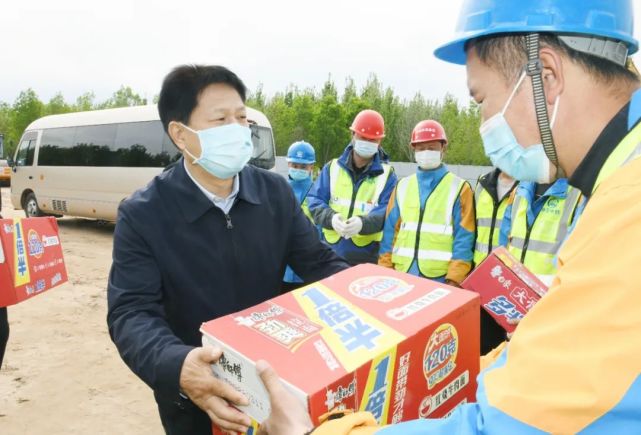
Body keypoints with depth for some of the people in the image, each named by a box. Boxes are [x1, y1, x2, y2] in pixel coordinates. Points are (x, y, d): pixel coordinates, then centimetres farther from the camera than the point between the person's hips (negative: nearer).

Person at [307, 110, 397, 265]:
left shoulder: (387, 175, 3)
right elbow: (315, 201, 3)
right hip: (332, 252, 2)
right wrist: (331, 218, -19)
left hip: (367, 256, -2)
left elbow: (387, 212, -9)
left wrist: (363, 223, -30)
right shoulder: (332, 168, 9)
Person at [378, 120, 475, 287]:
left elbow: (464, 240, -5)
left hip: (441, 280, -3)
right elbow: (390, 233, 10)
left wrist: (454, 280, -12)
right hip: (402, 276, 4)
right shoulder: (402, 187, 11)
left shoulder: (459, 188, 0)